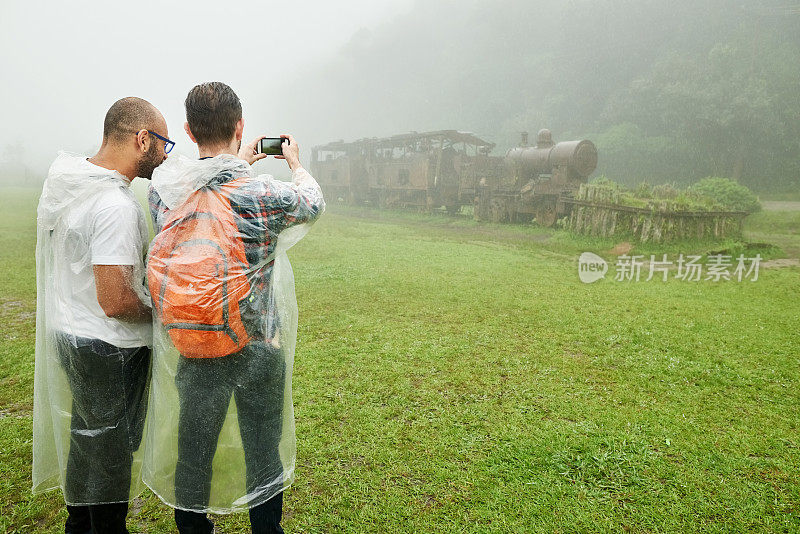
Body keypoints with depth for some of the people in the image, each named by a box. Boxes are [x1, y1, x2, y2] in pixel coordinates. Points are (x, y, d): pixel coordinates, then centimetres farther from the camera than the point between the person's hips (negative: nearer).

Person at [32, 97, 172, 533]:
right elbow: (116, 302, -28)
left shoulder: (63, 178, 3)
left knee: (85, 438, 26)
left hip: (67, 332, 10)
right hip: (108, 350, -9)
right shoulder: (117, 206, -27)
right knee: (109, 453, 9)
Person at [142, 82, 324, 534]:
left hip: (190, 354, 3)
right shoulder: (263, 195, -19)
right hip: (256, 350, -3)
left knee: (192, 450, 20)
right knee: (263, 454, 15)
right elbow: (314, 201, 3)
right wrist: (295, 162, 22)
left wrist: (239, 162, 27)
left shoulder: (163, 190, -8)